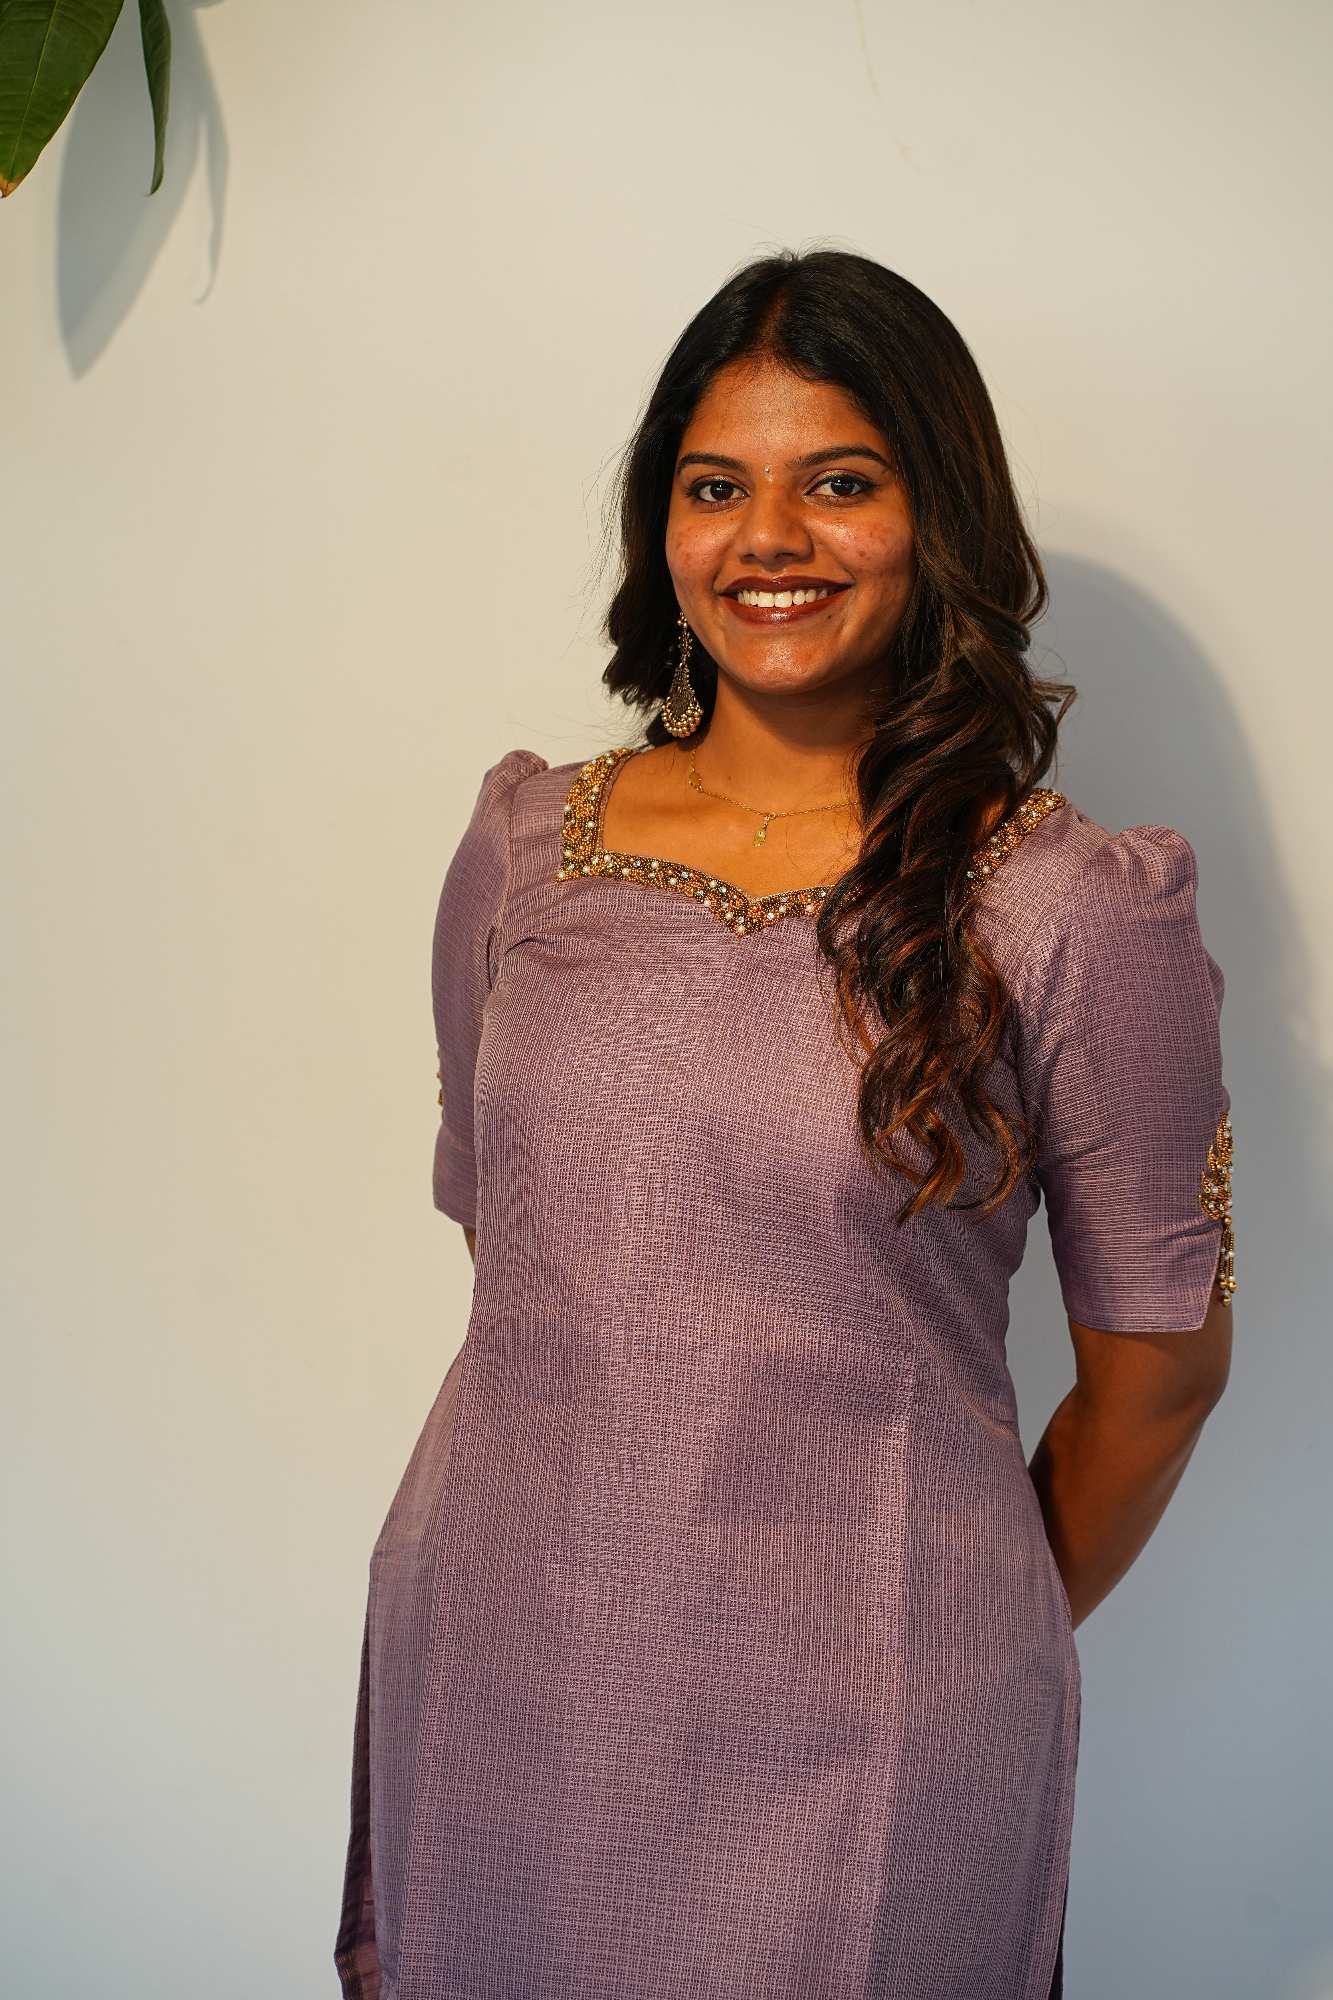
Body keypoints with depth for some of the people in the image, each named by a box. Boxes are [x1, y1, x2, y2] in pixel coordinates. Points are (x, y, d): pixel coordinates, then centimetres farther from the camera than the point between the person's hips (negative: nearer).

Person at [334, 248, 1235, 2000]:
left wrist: (980, 1644, 8)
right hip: (486, 1670, 4)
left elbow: (1158, 1363, -3)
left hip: (855, 1729, -3)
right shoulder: (522, 841, 1)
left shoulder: (1071, 908, -12)